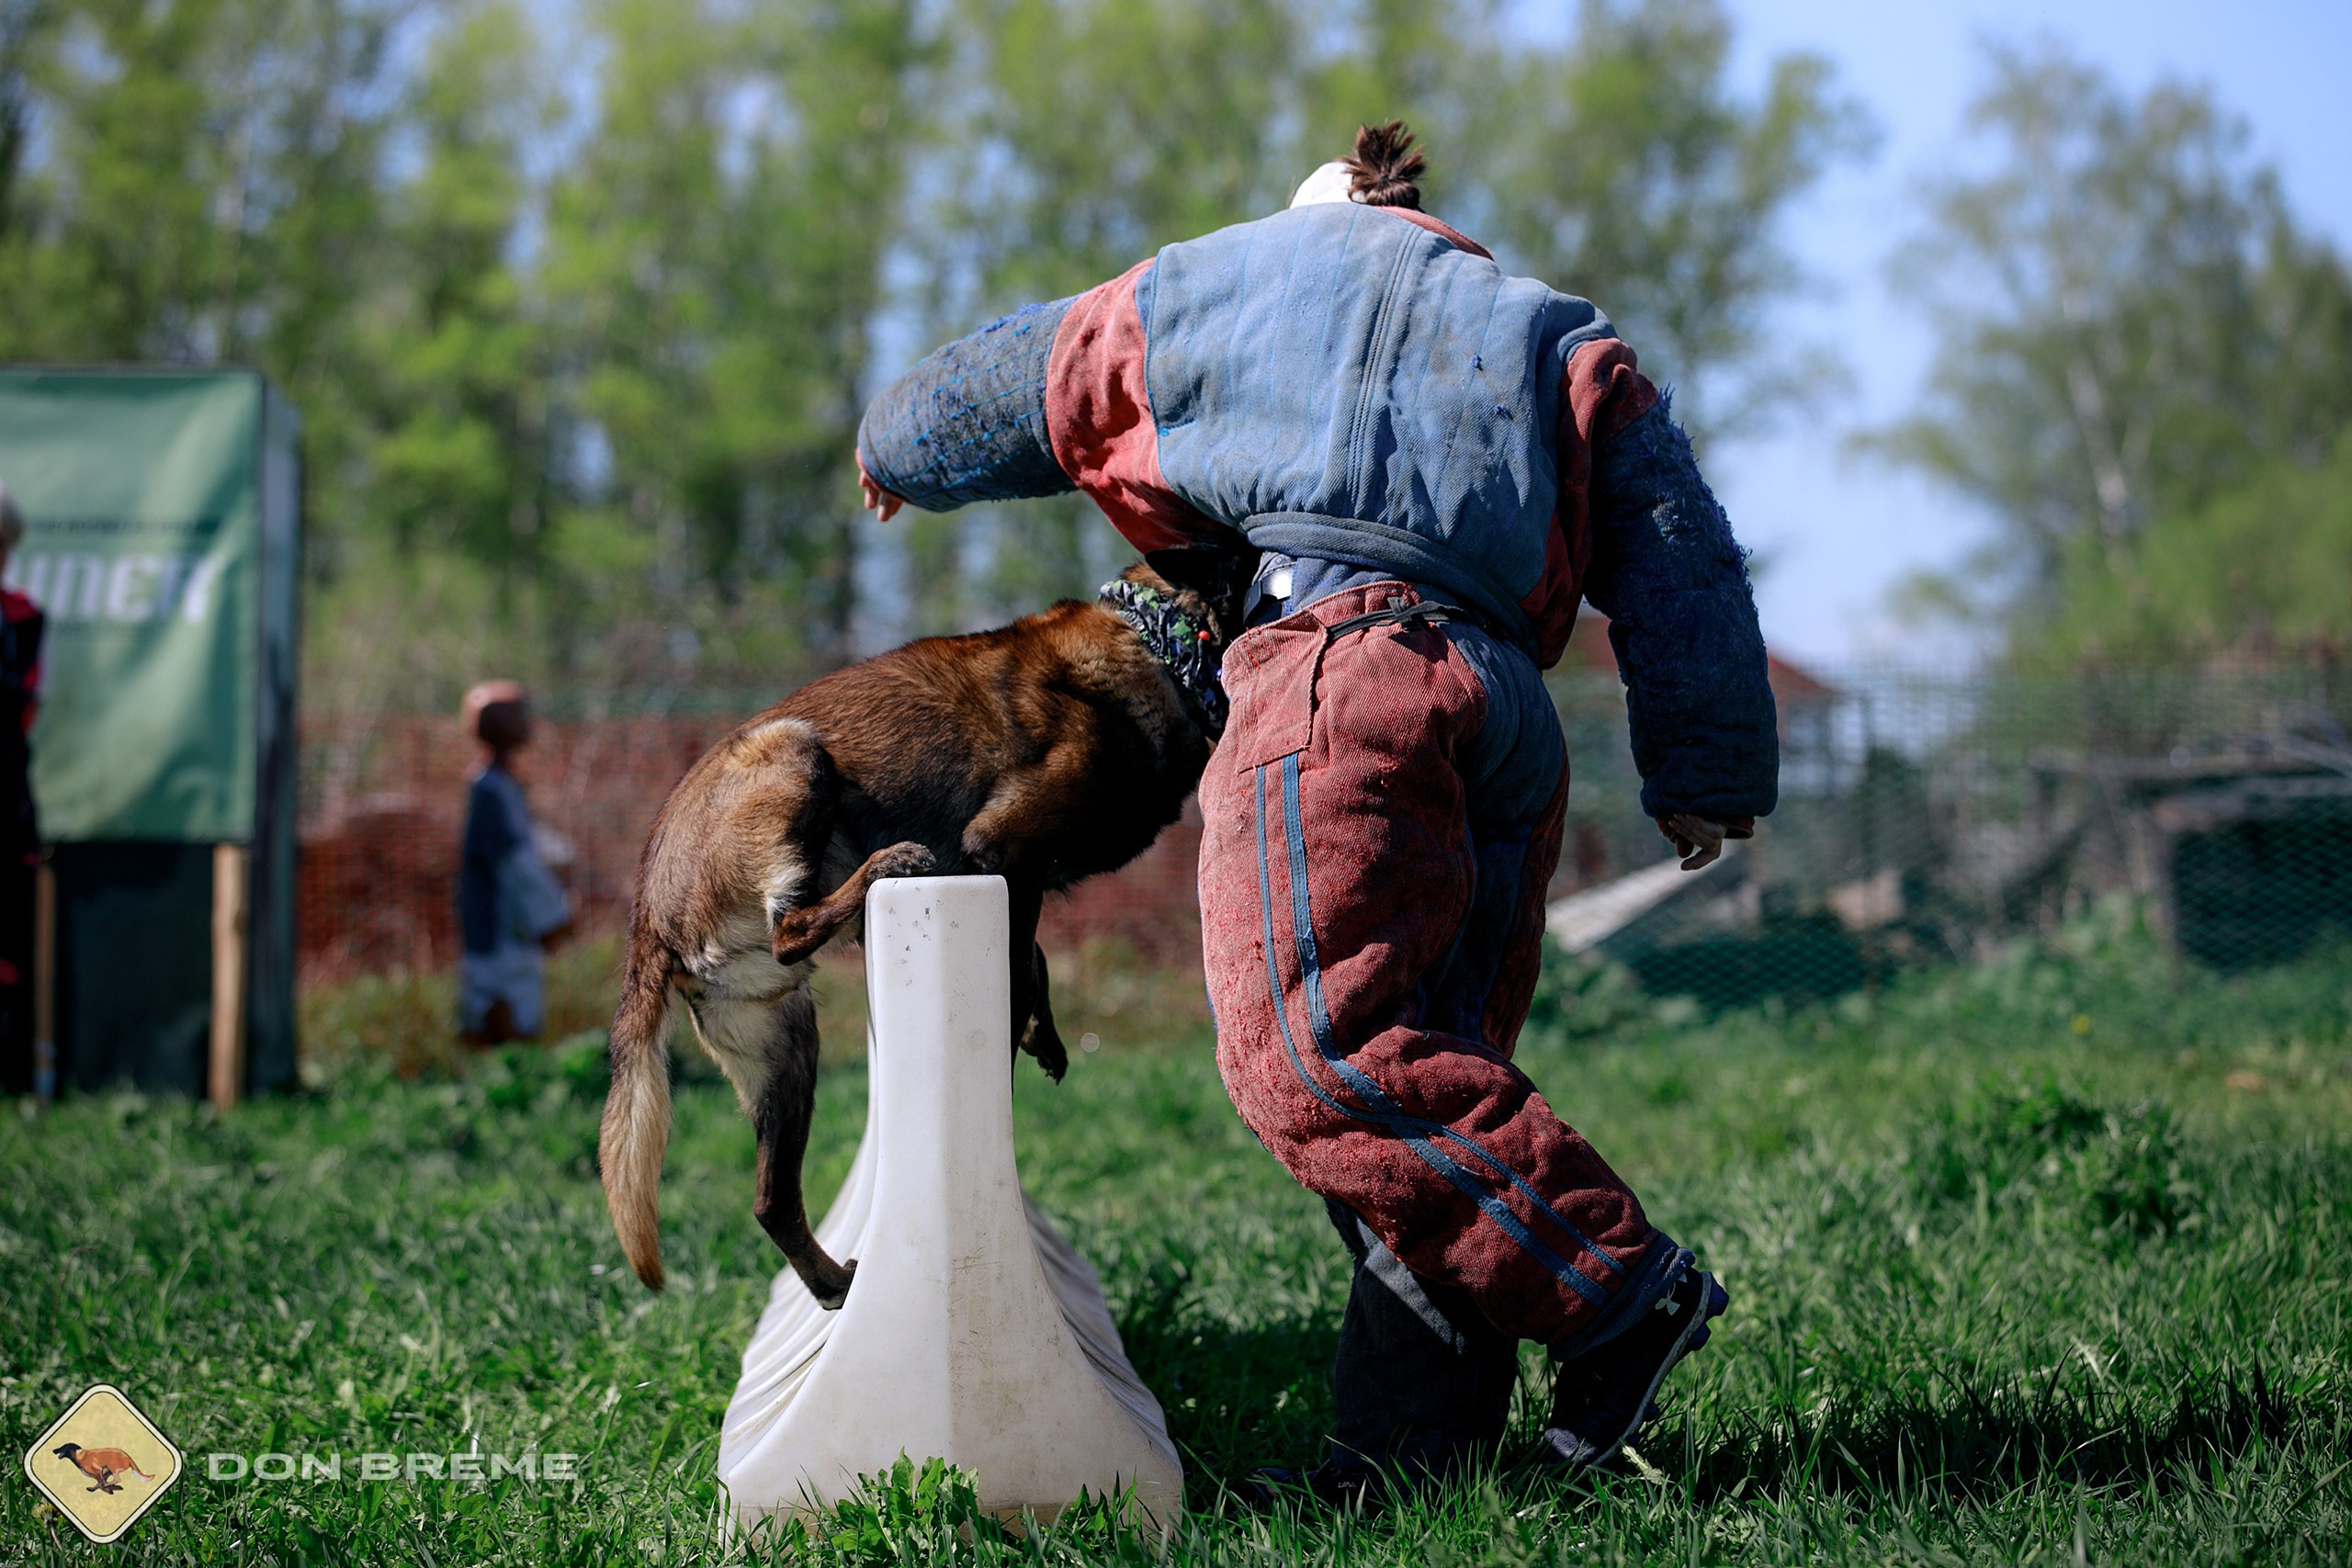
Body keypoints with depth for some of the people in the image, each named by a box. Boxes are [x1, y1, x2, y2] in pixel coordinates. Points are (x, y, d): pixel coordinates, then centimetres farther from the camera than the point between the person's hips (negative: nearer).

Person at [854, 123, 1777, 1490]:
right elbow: (1679, 554, 20)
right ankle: (1420, 1438, -2)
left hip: (1347, 665, -6)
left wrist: (897, 456, 58)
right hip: (1513, 722, 6)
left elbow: (1004, 391, 37)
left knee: (1311, 1047, -16)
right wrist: (1712, 776, 20)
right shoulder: (1551, 330, 31)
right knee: (1425, 1074, 6)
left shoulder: (1208, 281, 26)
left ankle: (1620, 1287, -25)